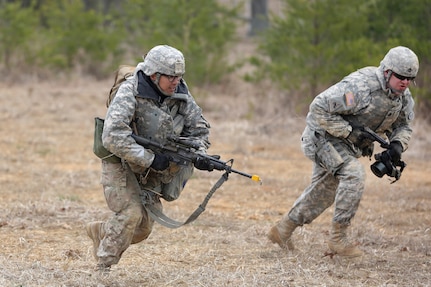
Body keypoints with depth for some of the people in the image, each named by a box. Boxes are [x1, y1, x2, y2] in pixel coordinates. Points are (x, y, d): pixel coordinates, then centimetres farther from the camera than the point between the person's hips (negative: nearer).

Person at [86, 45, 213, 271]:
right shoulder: (130, 92, -25)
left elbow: (199, 128, 4)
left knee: (143, 227, 4)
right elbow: (113, 137, -34)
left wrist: (198, 154, -17)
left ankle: (100, 232, 32)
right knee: (131, 213, -20)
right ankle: (103, 269, -5)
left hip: (150, 170, 6)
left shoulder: (180, 94, -7)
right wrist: (150, 159, -33)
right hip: (121, 164, -6)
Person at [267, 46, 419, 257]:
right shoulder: (360, 87, -31)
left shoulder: (403, 96, -6)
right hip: (324, 135, -9)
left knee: (323, 192, 18)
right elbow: (319, 108, -29)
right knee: (354, 174, -28)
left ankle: (282, 230, 36)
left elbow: (403, 125, 9)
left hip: (349, 143, 9)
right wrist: (349, 131, -29)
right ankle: (338, 238, -18)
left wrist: (397, 144, -14)